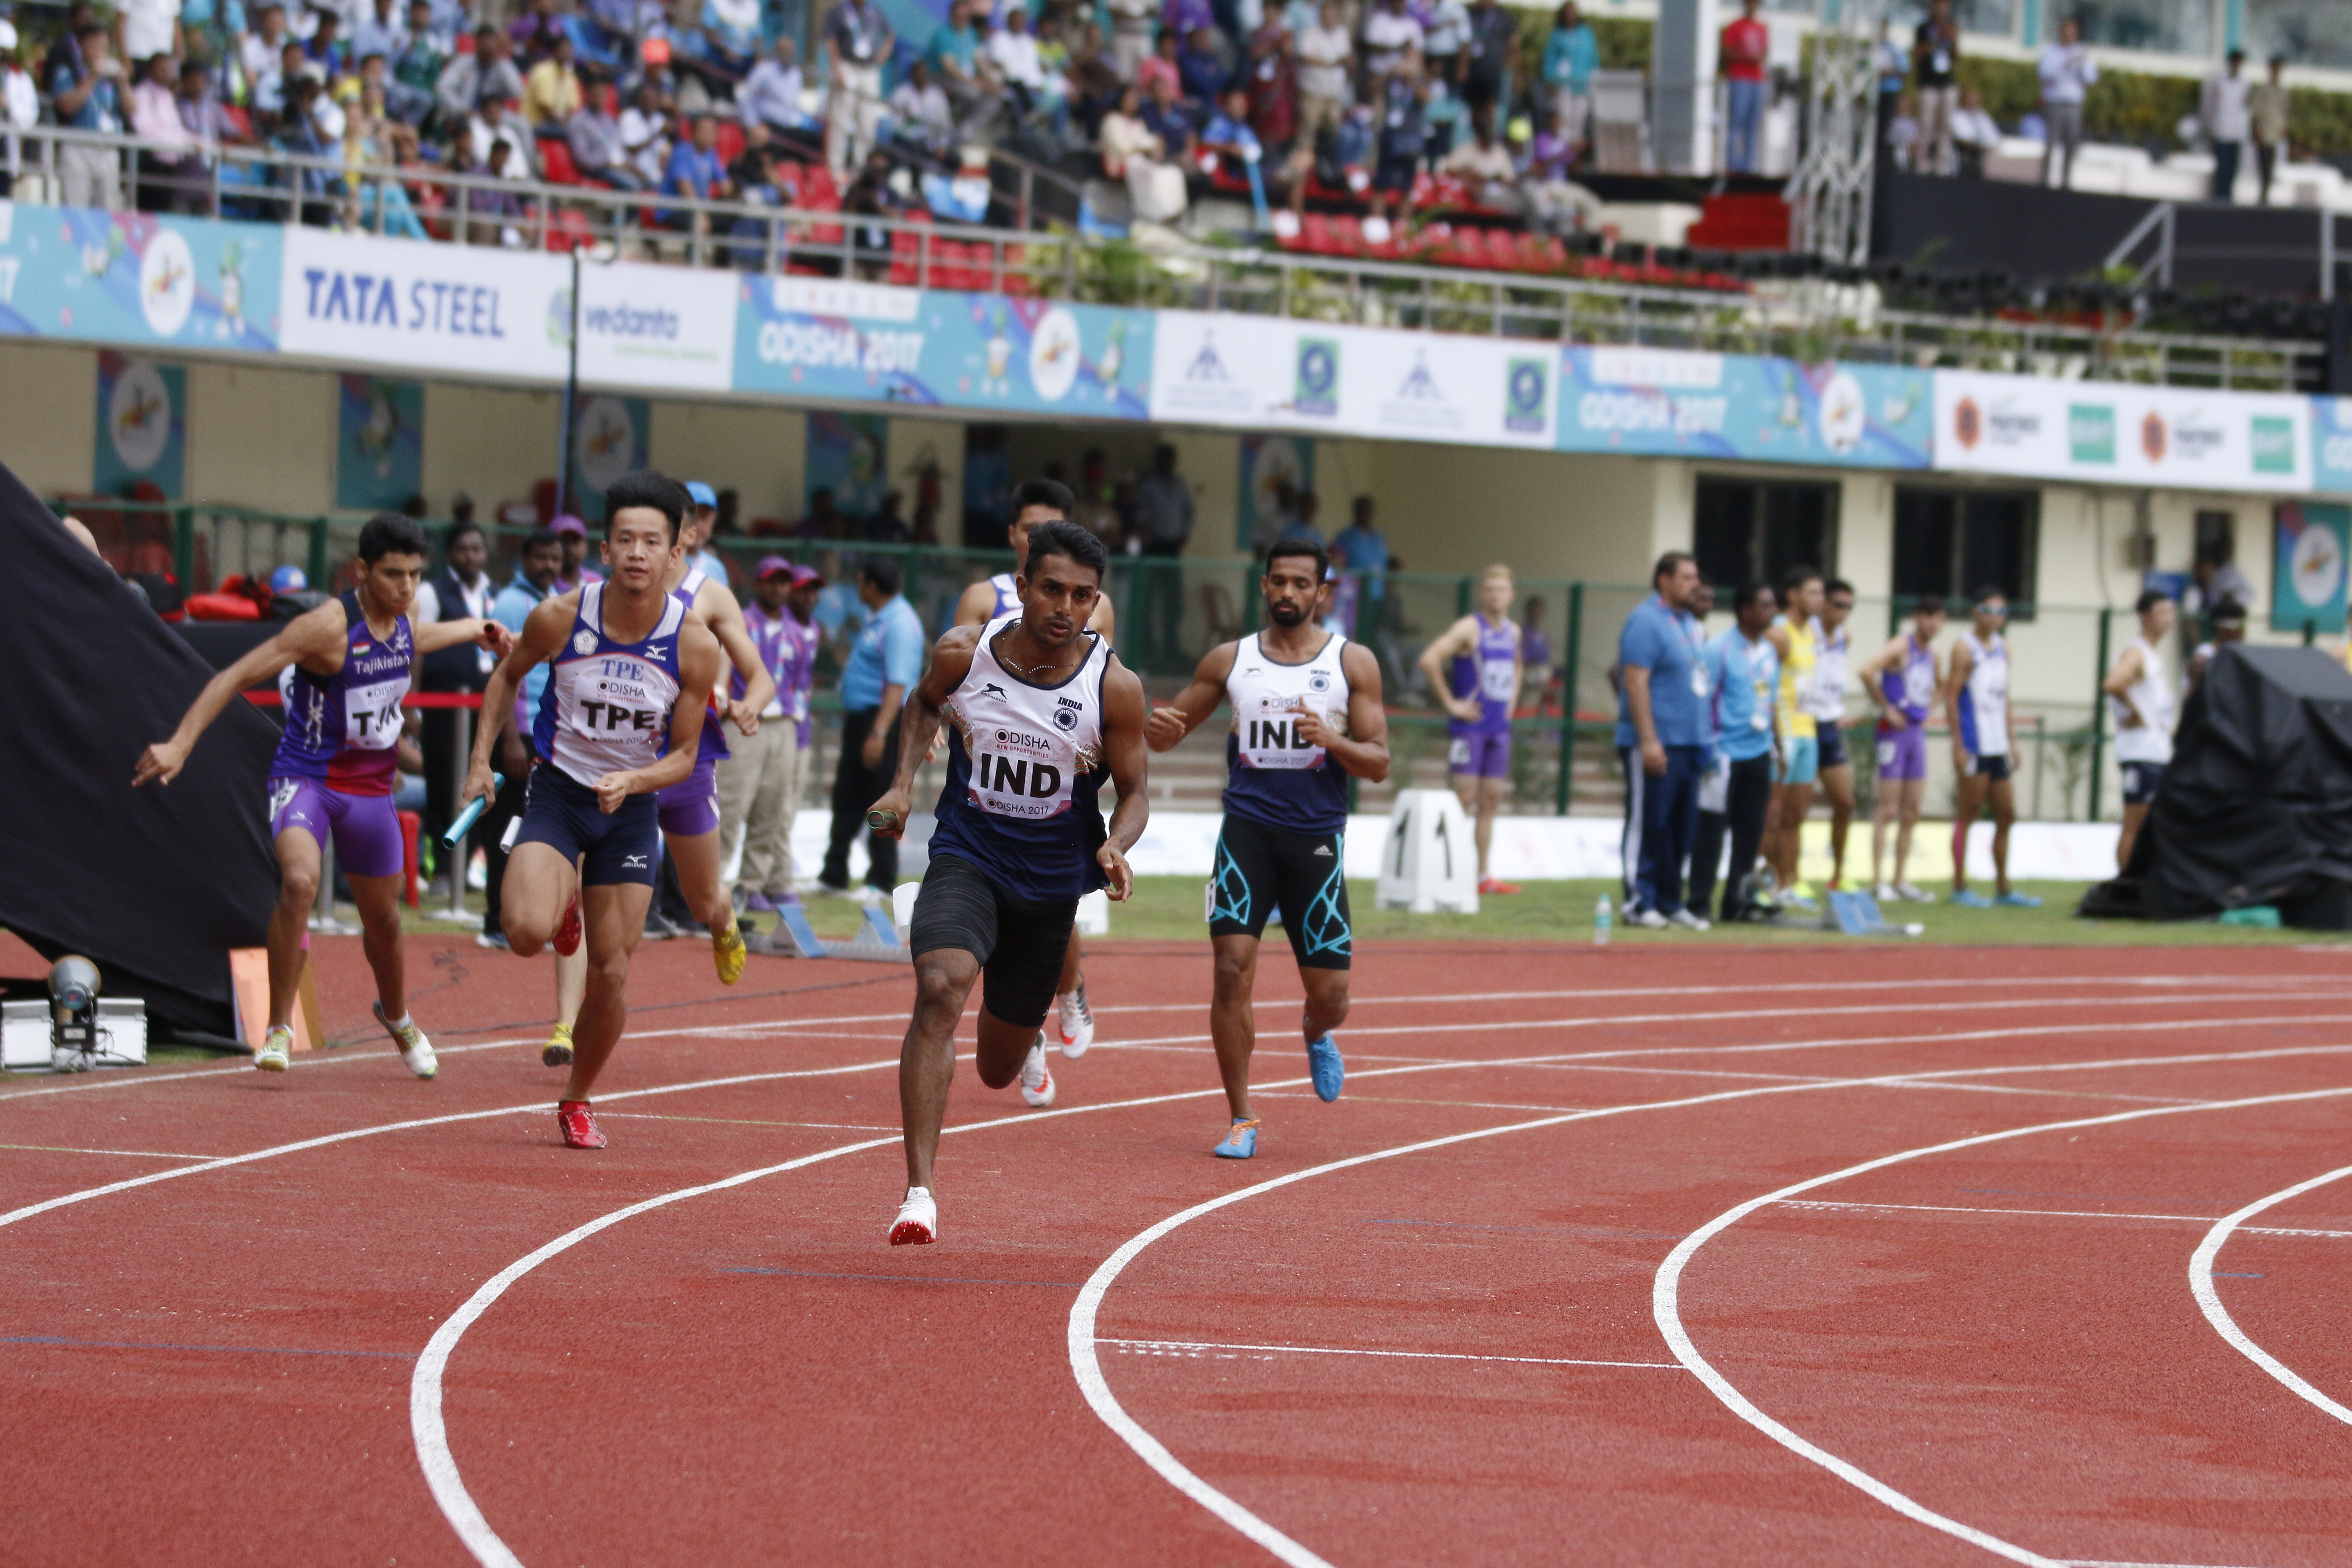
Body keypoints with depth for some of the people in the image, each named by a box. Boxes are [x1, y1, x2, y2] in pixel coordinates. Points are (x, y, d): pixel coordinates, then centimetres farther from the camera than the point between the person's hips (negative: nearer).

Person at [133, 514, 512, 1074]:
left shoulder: (404, 622, 0)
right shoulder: (330, 626, -23)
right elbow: (236, 677, -25)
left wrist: (475, 629, 36)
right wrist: (179, 746, -33)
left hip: (371, 788, 6)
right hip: (306, 778, -6)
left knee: (383, 918, 18)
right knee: (299, 882, -32)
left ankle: (397, 1017, 48)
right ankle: (279, 1029, -20)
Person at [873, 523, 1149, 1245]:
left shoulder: (1115, 688, -14)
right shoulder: (963, 653, -11)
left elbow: (1134, 791, -3)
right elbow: (925, 704, 13)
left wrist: (1116, 846, -23)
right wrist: (903, 783, -1)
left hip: (1050, 883, 1)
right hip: (966, 859, -1)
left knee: (999, 1070, 16)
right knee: (940, 990, -31)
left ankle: (1029, 1042, 59)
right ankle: (919, 1192, -31)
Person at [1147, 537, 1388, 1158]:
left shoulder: (1353, 663, 3)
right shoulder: (1229, 660, 7)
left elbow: (1378, 764, 0)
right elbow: (1170, 735, 15)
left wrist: (1330, 740, -19)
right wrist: (1160, 728, -10)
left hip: (1317, 838, 0)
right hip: (1248, 828, 0)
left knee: (1329, 994, 1)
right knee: (1233, 968, -16)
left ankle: (1316, 1036, 41)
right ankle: (1241, 1118, -3)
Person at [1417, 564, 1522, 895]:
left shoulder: (1513, 632, 13)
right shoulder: (1469, 629, -10)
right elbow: (1429, 660, -21)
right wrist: (1450, 703, -17)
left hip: (1499, 728, 7)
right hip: (1469, 727, -7)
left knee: (1491, 800, 8)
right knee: (1465, 797, -9)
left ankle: (1484, 876, 12)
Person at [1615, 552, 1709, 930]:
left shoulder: (1689, 623, 17)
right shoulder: (1646, 622, -10)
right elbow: (1636, 682, -16)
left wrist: (1702, 739, 18)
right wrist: (1649, 741, -21)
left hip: (1688, 743, 8)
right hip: (1656, 743, -8)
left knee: (1681, 828, 9)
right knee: (1647, 824, -5)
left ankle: (1670, 903, 15)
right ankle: (1639, 903, -1)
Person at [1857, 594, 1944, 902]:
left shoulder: (1934, 656, 13)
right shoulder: (1900, 647, -11)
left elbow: (1940, 686, 34)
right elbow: (1866, 671, -26)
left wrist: (1929, 710, 15)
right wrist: (1886, 707, -18)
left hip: (1918, 732, 8)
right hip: (1894, 731, -8)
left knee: (1911, 813, 8)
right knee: (1888, 810, -6)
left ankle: (1902, 880, 14)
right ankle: (1879, 880, -4)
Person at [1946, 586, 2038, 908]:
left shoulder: (2002, 649, 16)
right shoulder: (1965, 649, -7)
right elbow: (1952, 697, -11)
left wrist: (2012, 741, 15)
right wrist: (1958, 746, -16)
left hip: (1997, 746, 8)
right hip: (1974, 746, -8)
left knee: (2006, 815, 9)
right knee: (1968, 814, -4)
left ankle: (2003, 888, 17)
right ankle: (1960, 887, 1)